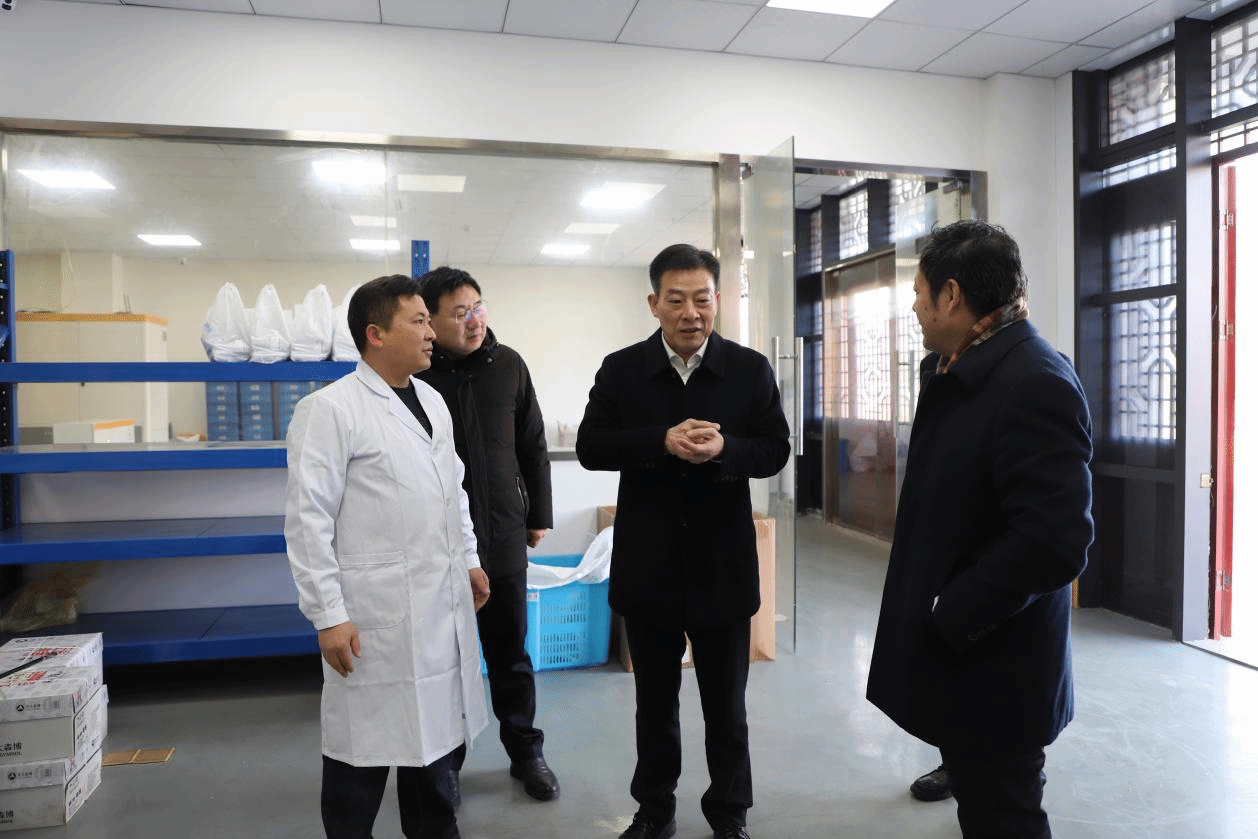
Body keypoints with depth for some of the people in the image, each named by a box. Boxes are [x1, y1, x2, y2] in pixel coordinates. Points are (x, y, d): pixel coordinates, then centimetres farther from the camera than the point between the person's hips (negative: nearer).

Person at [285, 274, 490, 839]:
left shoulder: (432, 400, 11)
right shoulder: (330, 409, -11)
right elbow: (308, 520, -14)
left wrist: (469, 559, 18)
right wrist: (328, 616, -15)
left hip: (444, 603, 7)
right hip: (377, 614, -7)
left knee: (436, 729, 18)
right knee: (365, 741, 7)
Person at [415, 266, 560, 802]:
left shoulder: (508, 365, 0)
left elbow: (532, 446, 7)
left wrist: (539, 515, 8)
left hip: (503, 533, 2)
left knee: (510, 649, 13)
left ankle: (525, 752, 29)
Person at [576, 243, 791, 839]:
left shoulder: (751, 370, -3)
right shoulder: (621, 369, -2)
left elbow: (775, 451, -4)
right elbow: (590, 447, -9)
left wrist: (725, 449, -25)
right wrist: (663, 441, -24)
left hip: (724, 564, 0)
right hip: (648, 565, 1)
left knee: (726, 702, 16)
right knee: (655, 700, 18)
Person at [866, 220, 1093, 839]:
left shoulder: (1035, 385, -24)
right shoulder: (955, 372, 7)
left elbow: (1054, 539, -29)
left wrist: (949, 617, -21)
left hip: (992, 668, -9)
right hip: (952, 647, 9)